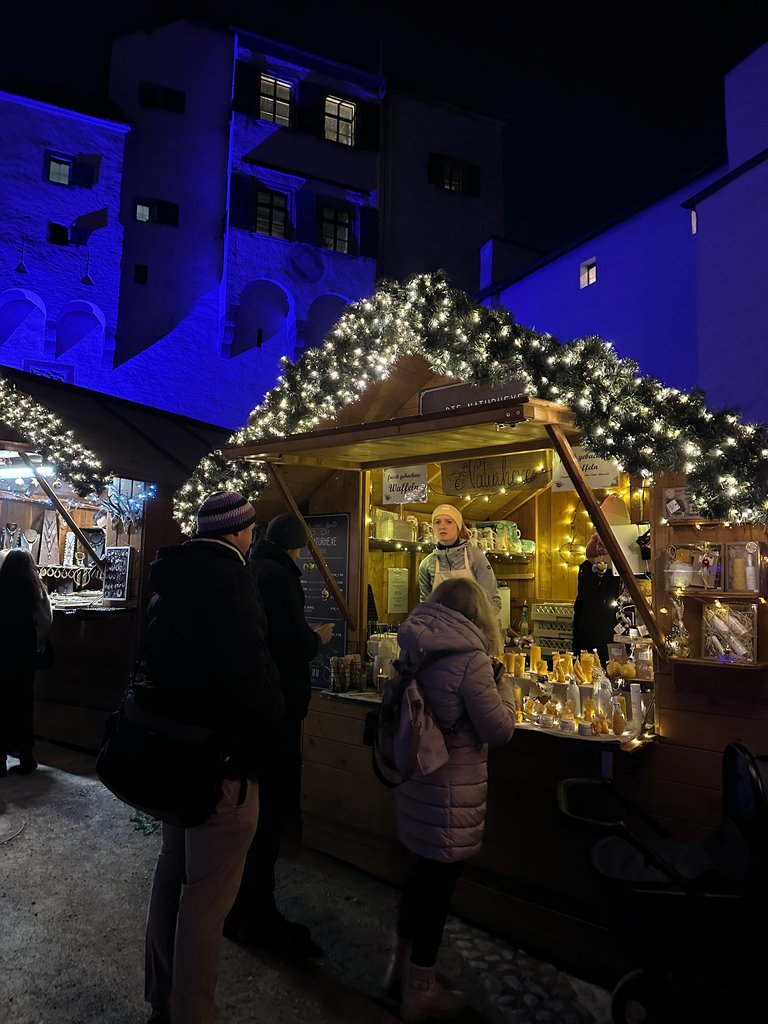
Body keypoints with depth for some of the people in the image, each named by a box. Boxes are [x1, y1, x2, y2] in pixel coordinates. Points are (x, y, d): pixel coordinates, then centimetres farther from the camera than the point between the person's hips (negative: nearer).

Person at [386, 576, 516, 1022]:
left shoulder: (414, 650, 0)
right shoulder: (469, 659, -23)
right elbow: (500, 730, -17)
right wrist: (502, 682, -2)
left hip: (416, 781, 8)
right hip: (450, 792, -7)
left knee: (423, 872, 24)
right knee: (438, 881, 10)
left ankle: (403, 967, 41)